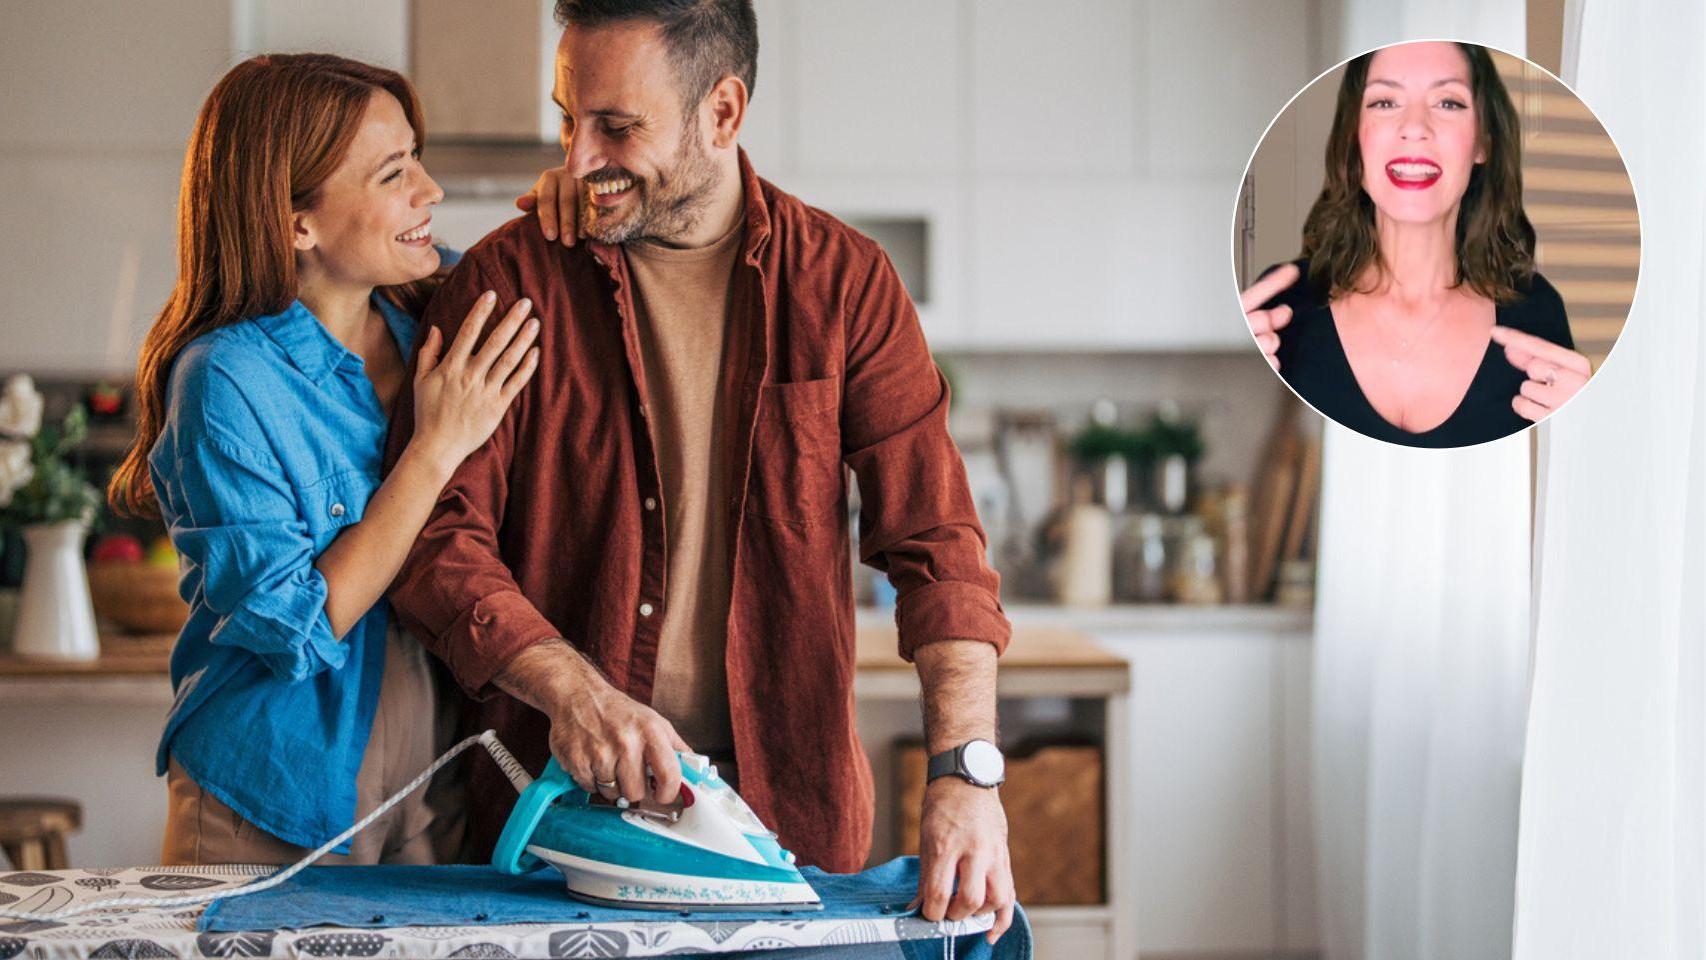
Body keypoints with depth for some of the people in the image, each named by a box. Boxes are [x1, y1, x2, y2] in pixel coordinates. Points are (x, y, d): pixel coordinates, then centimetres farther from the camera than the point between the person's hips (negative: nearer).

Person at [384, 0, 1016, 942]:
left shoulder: (844, 281, -1)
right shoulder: (506, 281, -2)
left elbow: (934, 538, -6)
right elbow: (437, 534, -8)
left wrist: (966, 773, -19)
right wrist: (570, 688, -25)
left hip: (787, 801, 0)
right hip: (556, 796, 0)